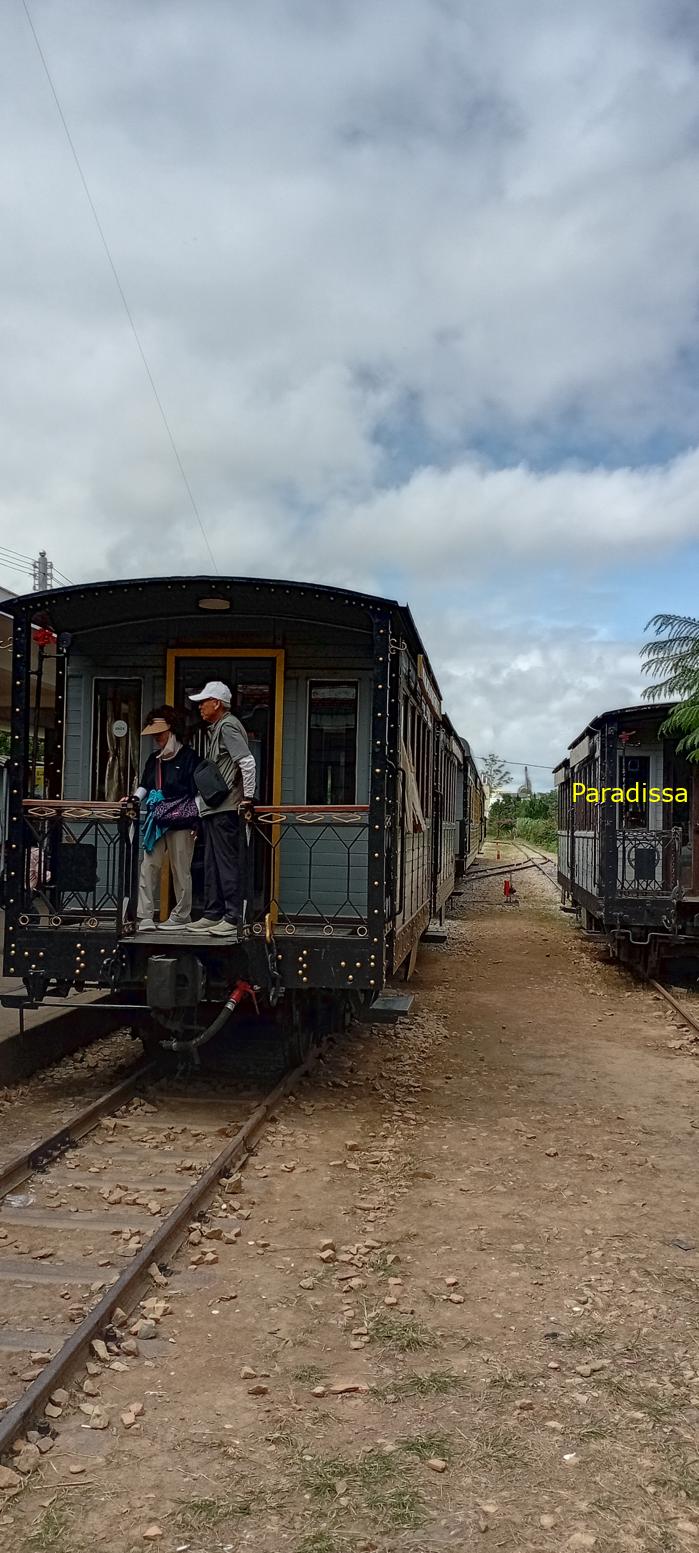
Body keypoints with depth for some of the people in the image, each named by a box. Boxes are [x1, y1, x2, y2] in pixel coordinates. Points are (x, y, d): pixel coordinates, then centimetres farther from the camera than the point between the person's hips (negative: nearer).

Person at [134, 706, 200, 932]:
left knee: (181, 870, 2)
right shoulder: (154, 759, 16)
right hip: (157, 822, 6)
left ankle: (181, 916, 13)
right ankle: (145, 917, 1)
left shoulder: (188, 757, -3)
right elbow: (145, 786, 21)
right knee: (148, 867, -1)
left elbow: (197, 792, -5)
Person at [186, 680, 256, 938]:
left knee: (227, 863, -7)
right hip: (212, 808, 10)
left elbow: (248, 762, -21)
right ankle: (213, 914, 20)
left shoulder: (228, 726, -12)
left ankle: (234, 919, -4)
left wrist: (248, 797, -19)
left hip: (225, 809, -10)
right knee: (212, 863, 13)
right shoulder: (216, 728, 19)